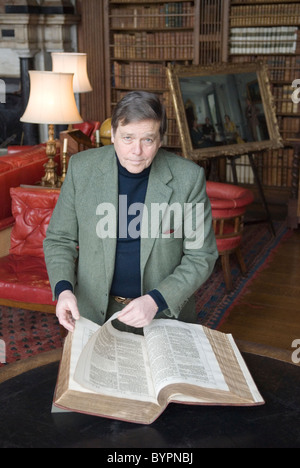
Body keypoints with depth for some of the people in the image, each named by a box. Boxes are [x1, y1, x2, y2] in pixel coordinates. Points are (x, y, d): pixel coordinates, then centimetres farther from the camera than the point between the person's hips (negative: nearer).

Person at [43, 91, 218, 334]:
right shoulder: (81, 167, -6)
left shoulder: (188, 177, -11)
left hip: (165, 311, 0)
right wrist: (63, 289, -14)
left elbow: (201, 256, -5)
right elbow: (59, 240, 4)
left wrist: (156, 301, -17)